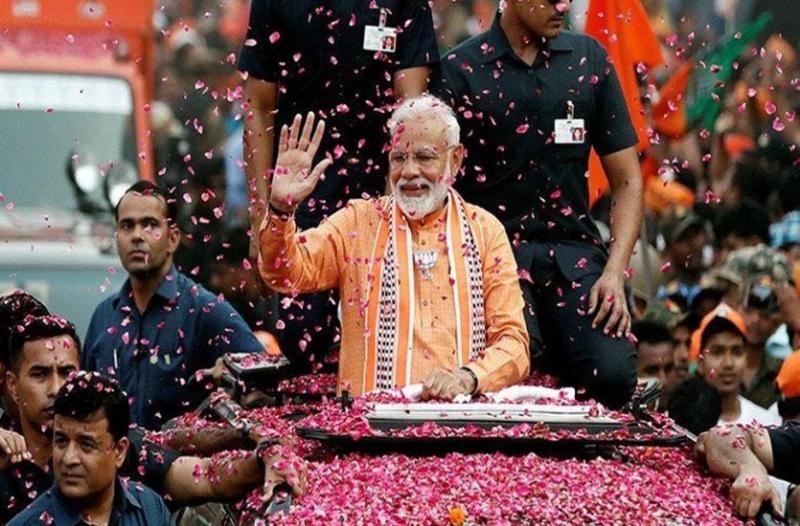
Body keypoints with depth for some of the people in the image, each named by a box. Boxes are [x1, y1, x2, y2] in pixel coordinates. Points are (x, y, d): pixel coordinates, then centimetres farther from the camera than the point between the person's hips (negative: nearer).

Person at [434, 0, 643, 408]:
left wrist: (614, 272, -4)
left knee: (614, 374, -23)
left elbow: (627, 180, 10)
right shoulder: (460, 71, 1)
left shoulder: (588, 59, 9)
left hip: (574, 250, 2)